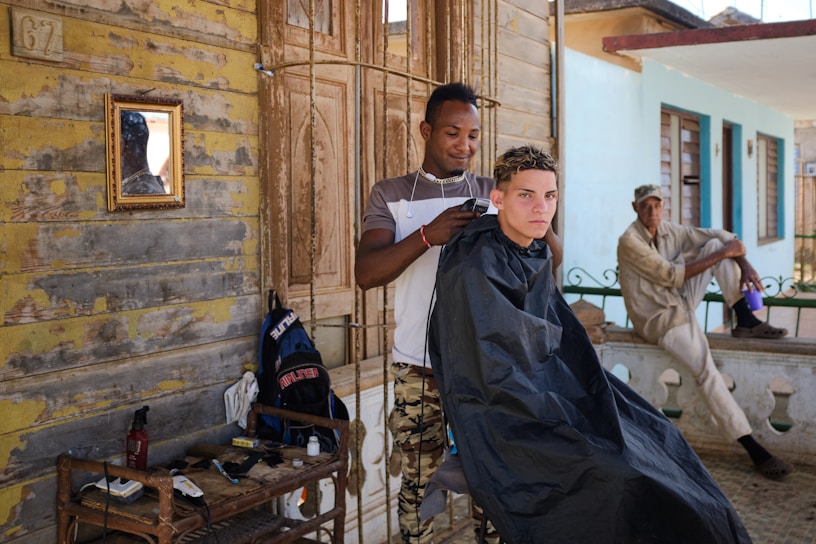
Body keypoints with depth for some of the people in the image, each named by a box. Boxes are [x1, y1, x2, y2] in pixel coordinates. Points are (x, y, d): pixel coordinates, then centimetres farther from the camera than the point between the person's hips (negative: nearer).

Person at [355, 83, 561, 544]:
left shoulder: (493, 193, 8)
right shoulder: (391, 195, 4)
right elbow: (366, 273, -10)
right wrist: (427, 235, -25)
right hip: (420, 367, -1)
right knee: (418, 483, 5)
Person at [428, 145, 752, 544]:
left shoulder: (539, 257, 8)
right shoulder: (474, 268, -20)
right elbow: (492, 376, -23)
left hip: (545, 387, 10)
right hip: (500, 416, -9)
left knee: (658, 437, 7)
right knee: (616, 481, -21)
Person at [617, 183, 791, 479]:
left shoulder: (667, 230, 3)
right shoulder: (630, 242, -19)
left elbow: (720, 236, 6)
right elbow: (670, 275, -24)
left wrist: (745, 264, -12)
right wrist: (721, 255, -22)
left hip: (681, 301, 8)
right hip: (659, 319, -8)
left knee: (715, 244, -4)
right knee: (706, 371, -25)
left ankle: (745, 321, -8)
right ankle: (753, 449, -22)